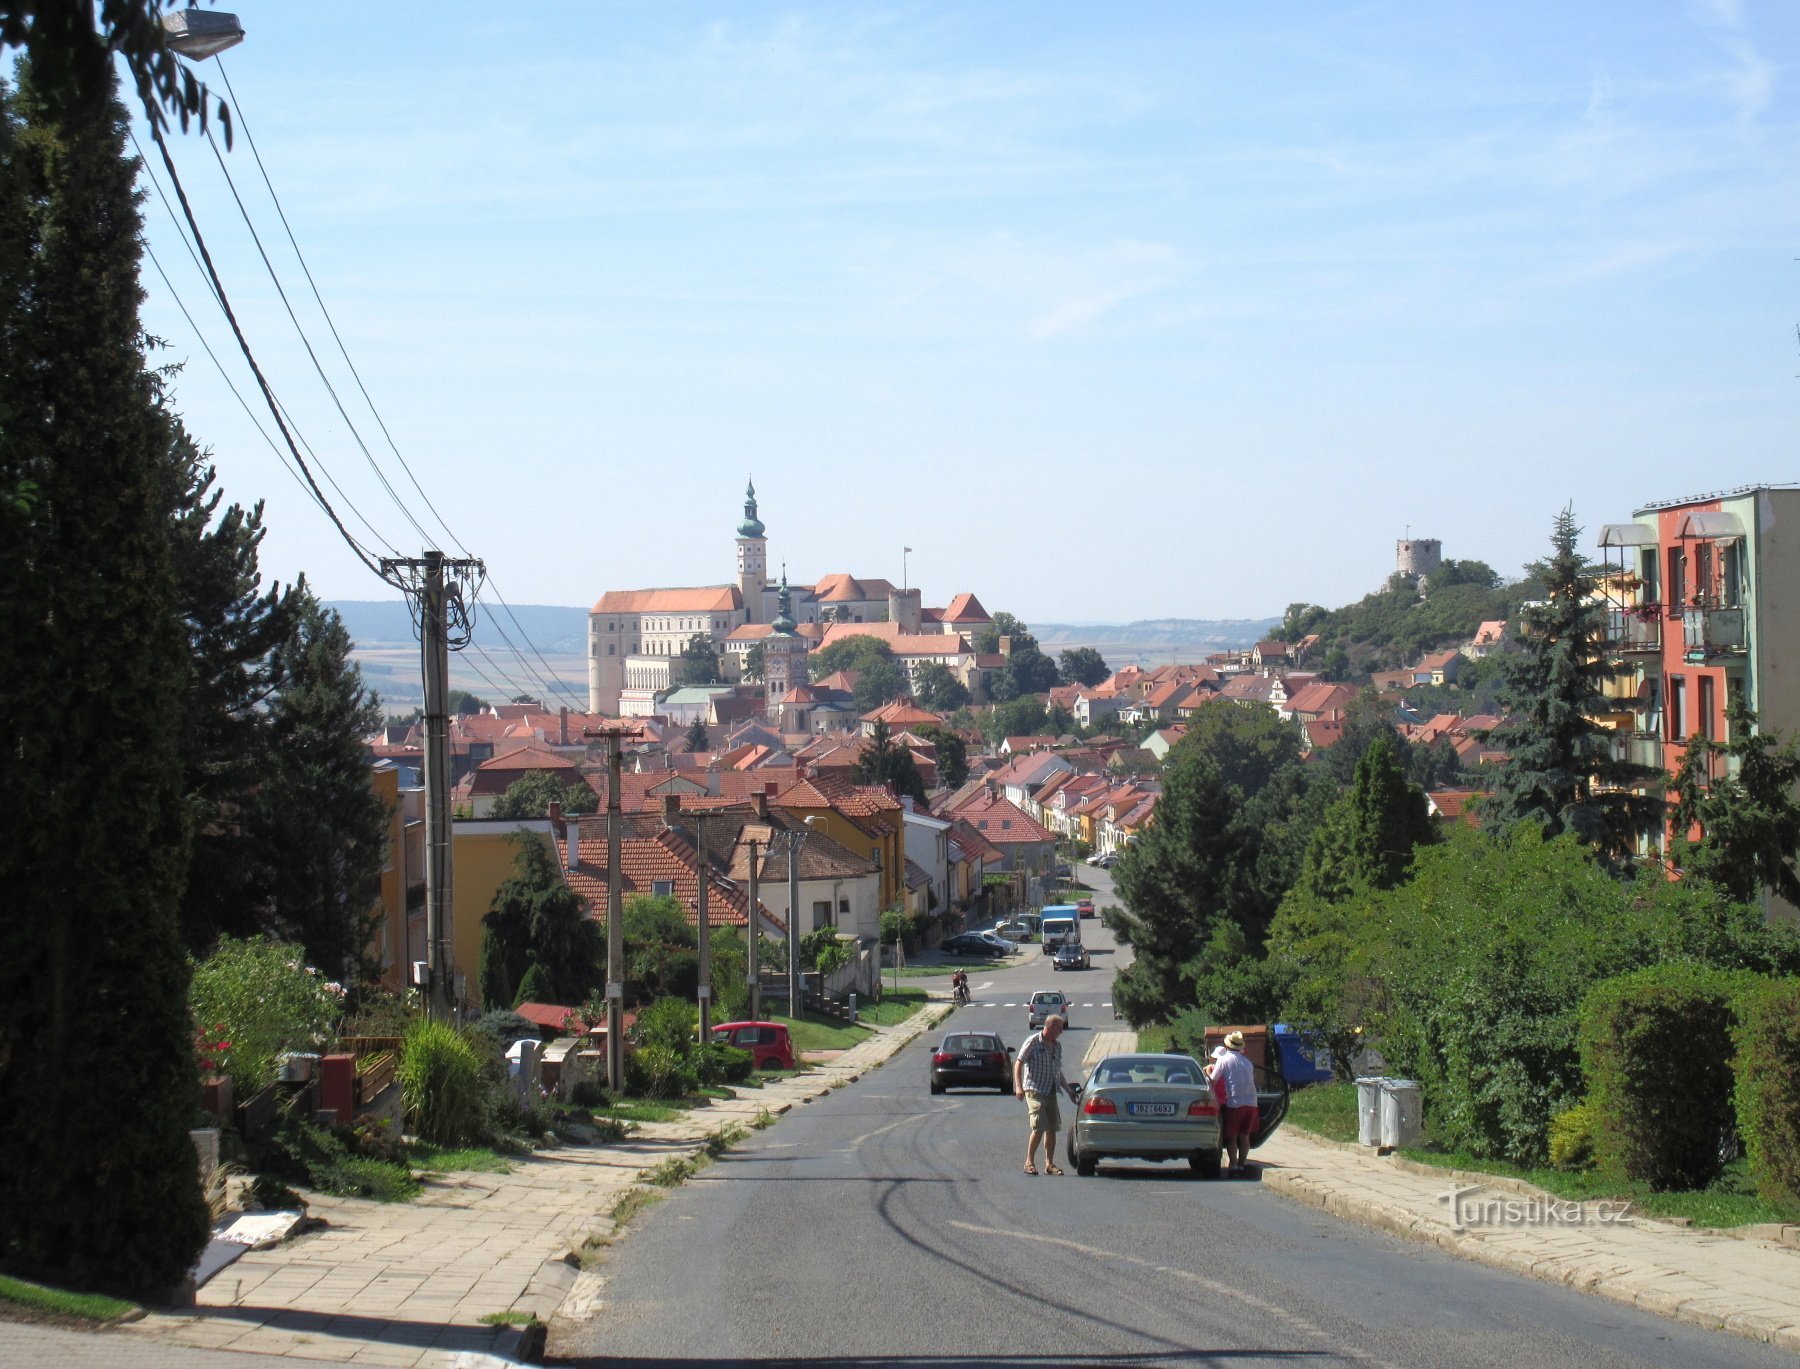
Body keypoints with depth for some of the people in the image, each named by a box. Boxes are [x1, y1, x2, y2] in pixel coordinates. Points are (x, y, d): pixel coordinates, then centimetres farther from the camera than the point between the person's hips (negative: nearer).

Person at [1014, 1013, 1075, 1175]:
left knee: (1052, 1129, 5)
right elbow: (1018, 1063, -8)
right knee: (1039, 1128, -14)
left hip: (1051, 1092, 7)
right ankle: (1029, 1162, -5)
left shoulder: (1057, 1046, 15)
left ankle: (1049, 1164, 12)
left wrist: (1069, 1090, 22)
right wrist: (1018, 1086, -18)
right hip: (1035, 1090, -7)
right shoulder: (1033, 1041, -6)